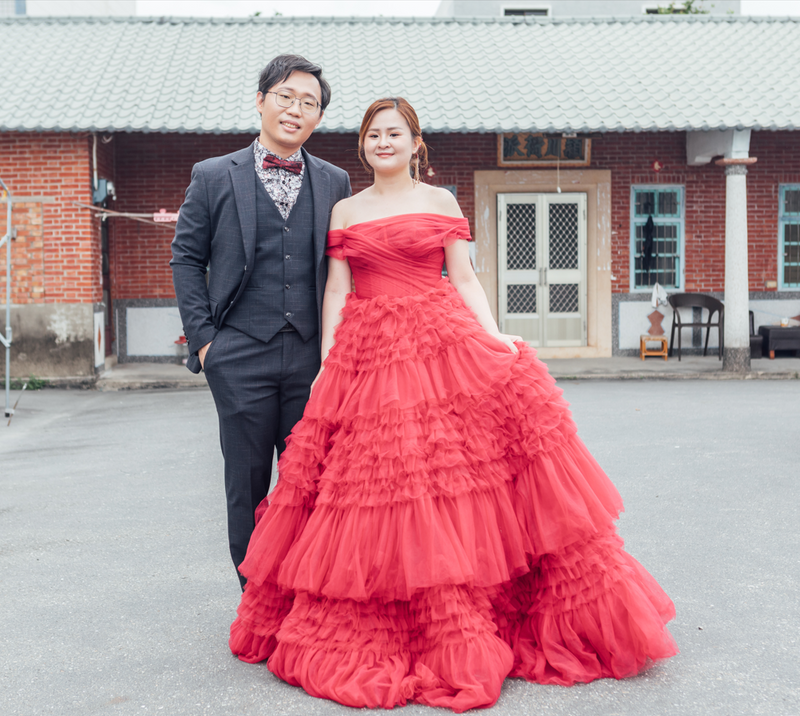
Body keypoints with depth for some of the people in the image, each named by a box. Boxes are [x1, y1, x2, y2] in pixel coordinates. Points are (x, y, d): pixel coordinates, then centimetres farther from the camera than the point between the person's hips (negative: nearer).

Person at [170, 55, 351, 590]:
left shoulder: (334, 182, 10)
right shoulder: (214, 176, 5)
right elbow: (187, 257, 6)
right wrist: (203, 337, -2)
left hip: (313, 355, 2)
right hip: (240, 355, -1)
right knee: (248, 481, 5)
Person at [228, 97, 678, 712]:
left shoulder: (441, 202, 11)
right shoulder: (345, 211, 14)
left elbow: (464, 279, 6)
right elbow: (336, 290, 10)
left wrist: (494, 338, -8)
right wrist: (325, 367, 3)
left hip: (444, 348, -1)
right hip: (368, 357, 1)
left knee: (452, 481, -9)